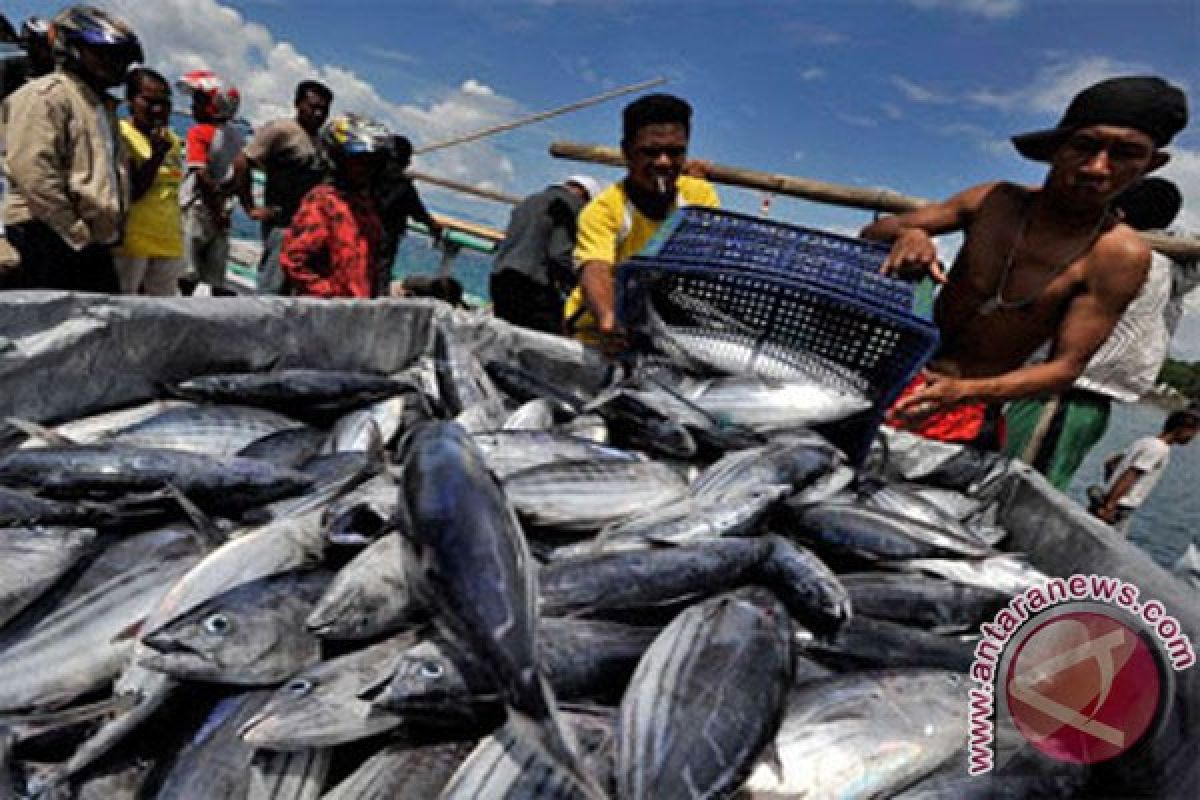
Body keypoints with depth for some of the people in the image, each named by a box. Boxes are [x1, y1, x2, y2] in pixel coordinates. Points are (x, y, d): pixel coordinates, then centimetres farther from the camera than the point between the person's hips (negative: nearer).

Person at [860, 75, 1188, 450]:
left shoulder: (1120, 255, -12)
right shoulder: (995, 200, -5)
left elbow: (1065, 368, -14)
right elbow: (871, 233, -1)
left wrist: (966, 391, -31)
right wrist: (908, 235, -26)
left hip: (968, 413, -3)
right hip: (896, 374, 3)